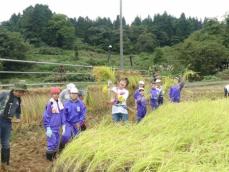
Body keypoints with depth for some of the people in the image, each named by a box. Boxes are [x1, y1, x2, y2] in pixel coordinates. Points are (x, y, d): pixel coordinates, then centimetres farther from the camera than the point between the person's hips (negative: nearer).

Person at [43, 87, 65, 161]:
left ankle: (54, 157, 26)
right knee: (52, 142, -5)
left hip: (57, 127, 7)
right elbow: (46, 116, -13)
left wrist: (63, 125, 11)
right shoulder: (50, 104, -14)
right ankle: (49, 157, 11)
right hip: (51, 128, -7)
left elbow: (62, 115, 13)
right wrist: (48, 128, -15)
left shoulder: (59, 103, 5)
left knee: (57, 143, 12)